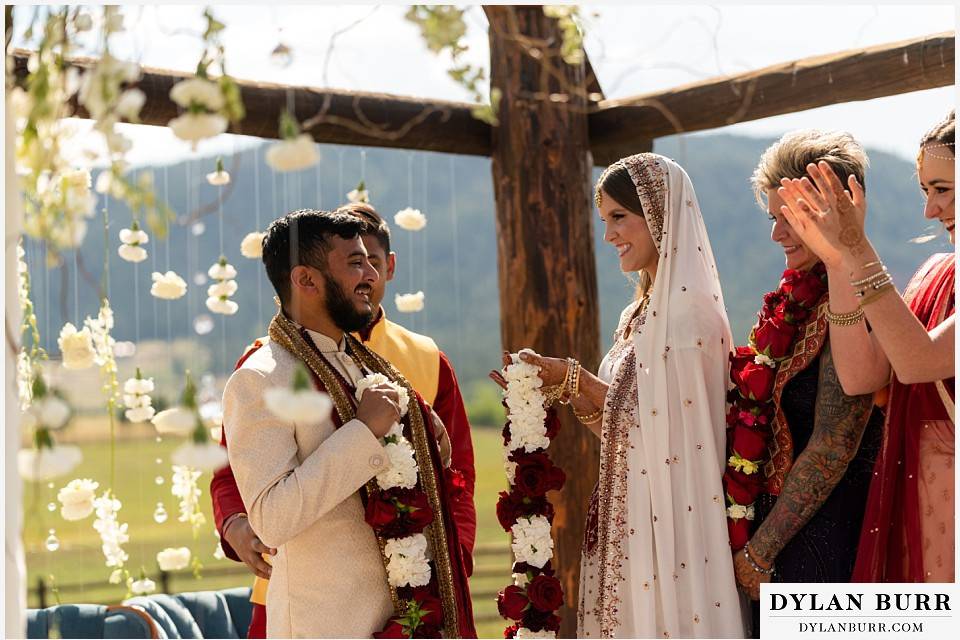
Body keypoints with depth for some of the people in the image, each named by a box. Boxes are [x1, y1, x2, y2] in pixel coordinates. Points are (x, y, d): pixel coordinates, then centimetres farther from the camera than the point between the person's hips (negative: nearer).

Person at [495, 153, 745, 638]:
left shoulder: (689, 308, -13)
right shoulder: (638, 315, 13)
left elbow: (668, 419, -15)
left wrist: (576, 377, -10)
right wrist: (564, 392, -1)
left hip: (669, 514, -8)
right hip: (629, 516, 8)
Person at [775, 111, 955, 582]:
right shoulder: (935, 274, 9)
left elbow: (918, 362, -22)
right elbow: (861, 375, -1)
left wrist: (858, 251, -21)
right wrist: (838, 260, -6)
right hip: (921, 502, 6)